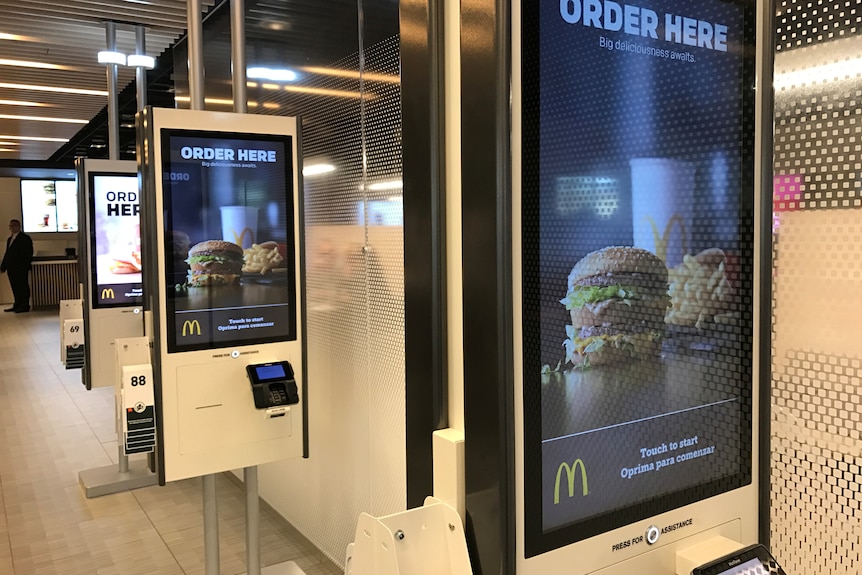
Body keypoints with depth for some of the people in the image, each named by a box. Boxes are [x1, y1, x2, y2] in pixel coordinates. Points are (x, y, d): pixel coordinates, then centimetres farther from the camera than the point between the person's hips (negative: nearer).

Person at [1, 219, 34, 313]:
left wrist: (25, 266, -18)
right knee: (15, 288, 11)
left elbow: (28, 253, -12)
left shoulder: (25, 238, -5)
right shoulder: (9, 239, 20)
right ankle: (17, 305, 17)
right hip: (11, 268, 8)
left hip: (21, 269, -8)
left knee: (23, 287, -4)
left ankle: (25, 306, 0)